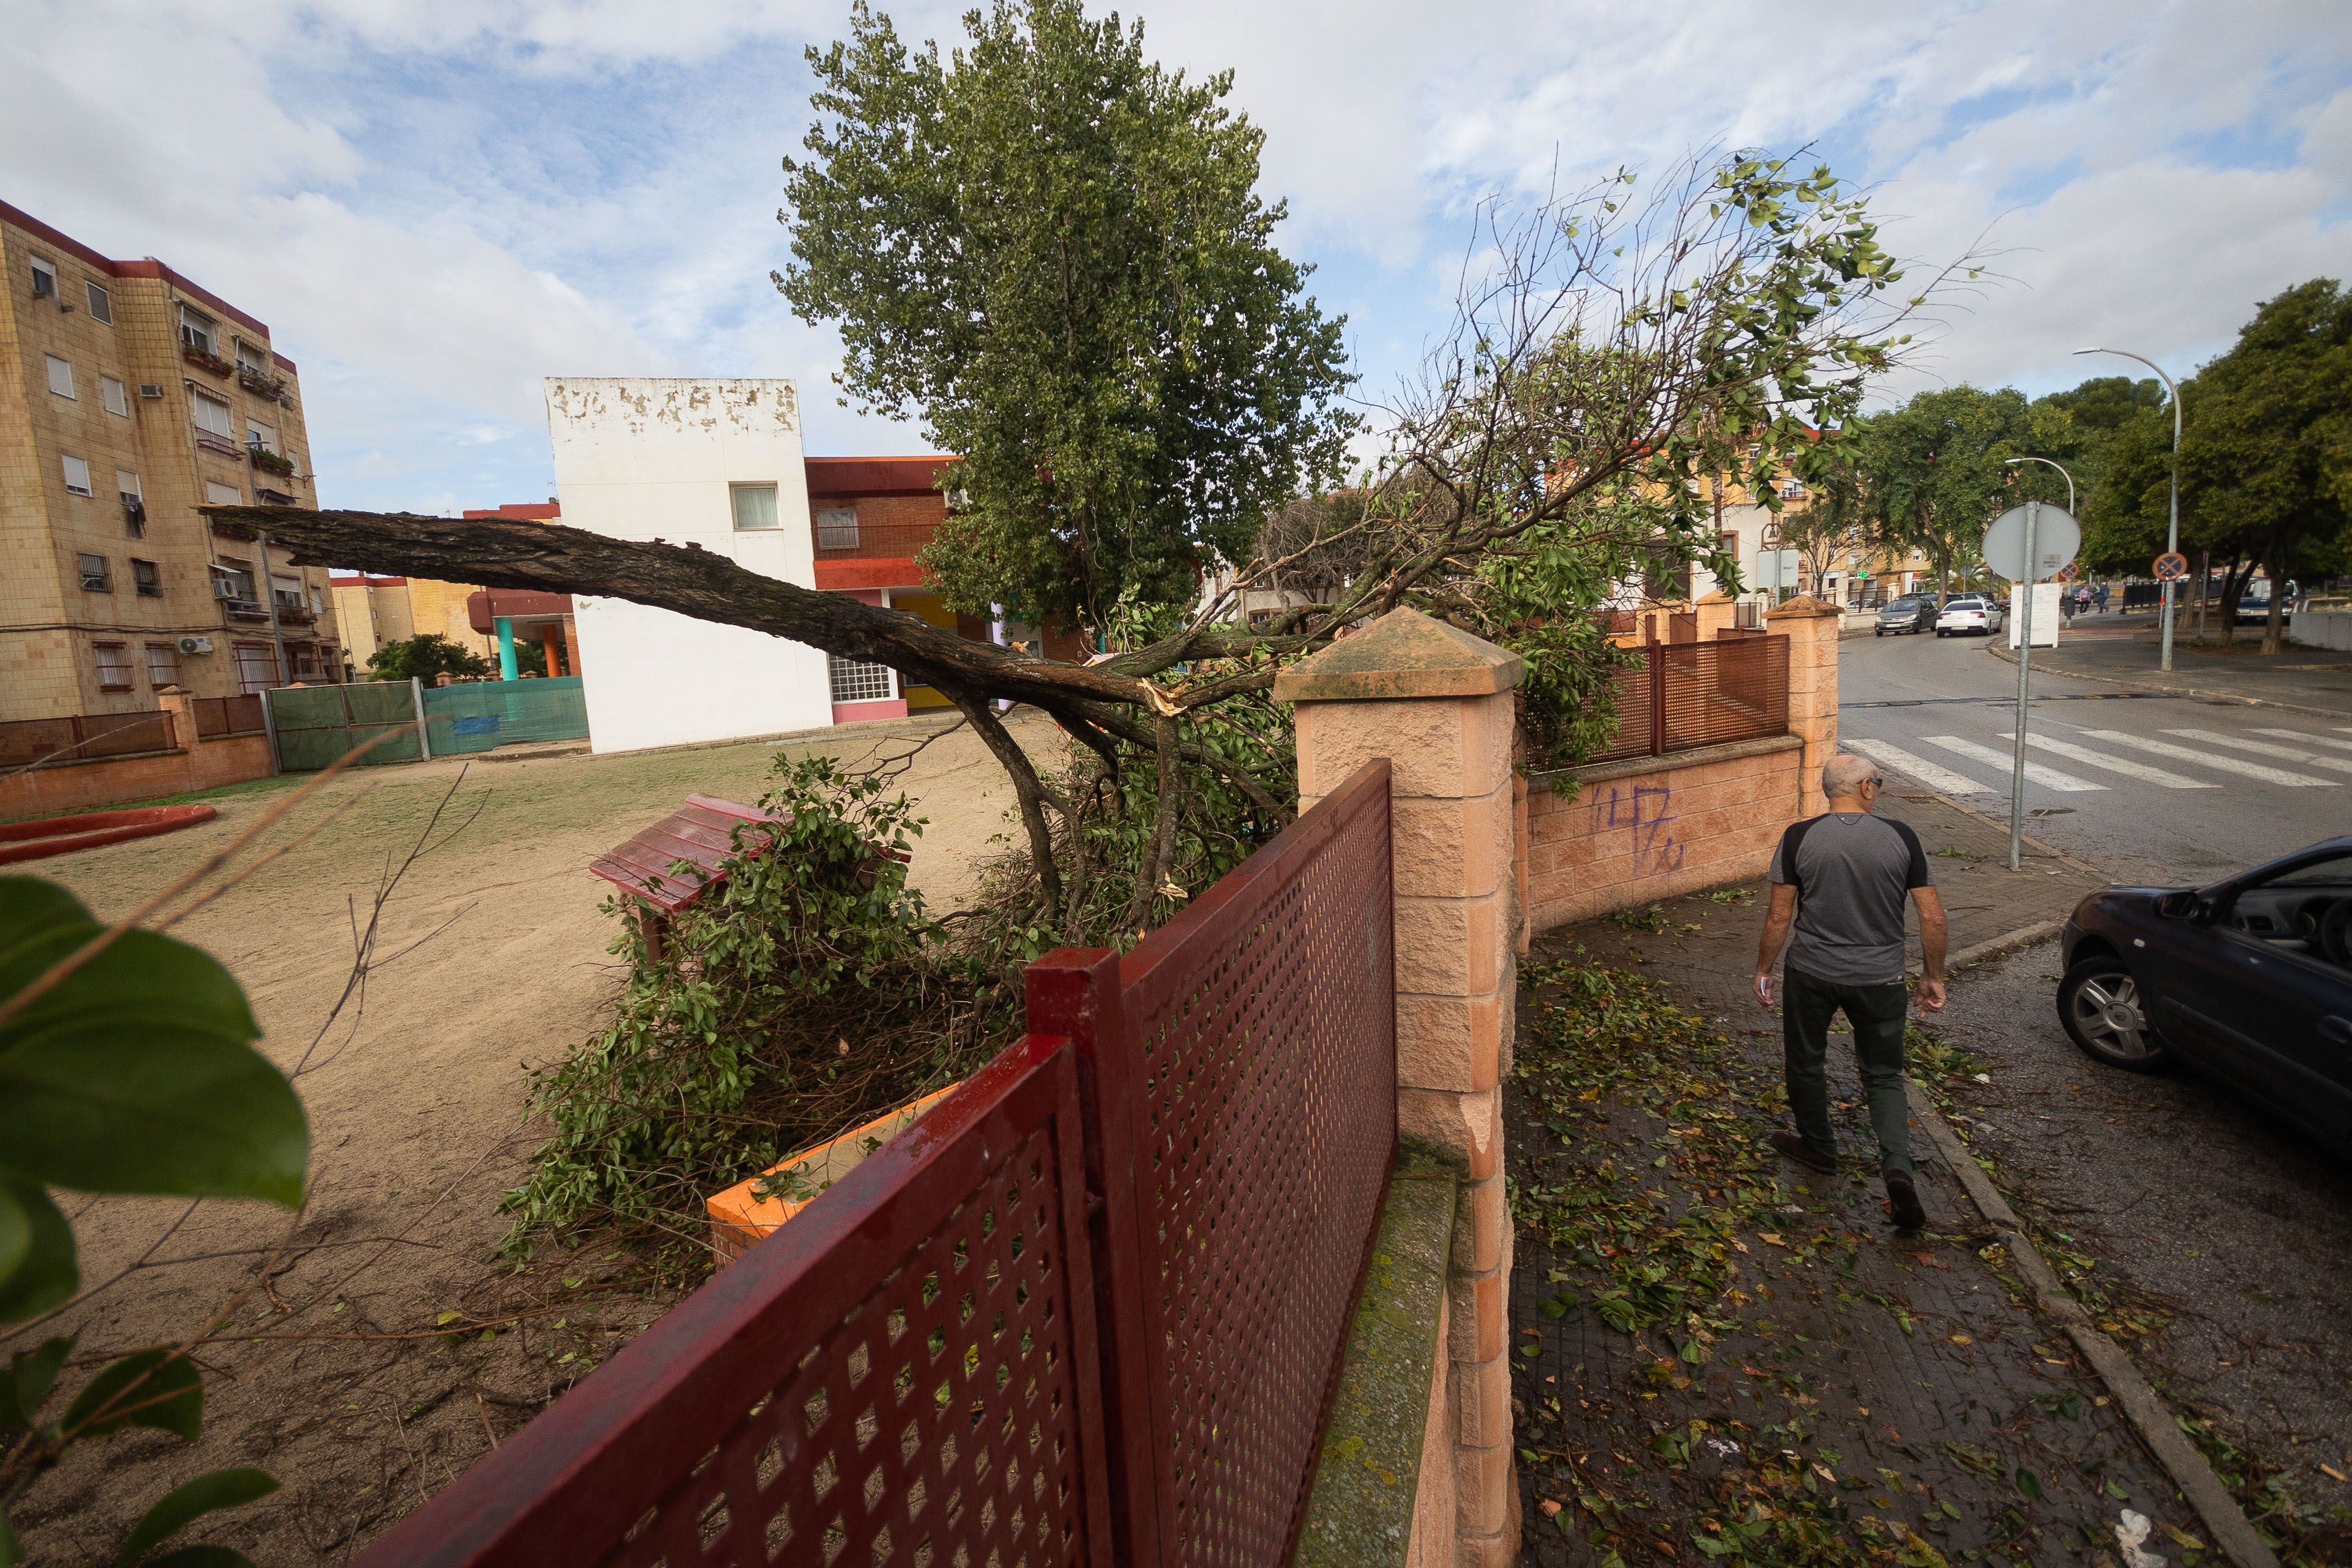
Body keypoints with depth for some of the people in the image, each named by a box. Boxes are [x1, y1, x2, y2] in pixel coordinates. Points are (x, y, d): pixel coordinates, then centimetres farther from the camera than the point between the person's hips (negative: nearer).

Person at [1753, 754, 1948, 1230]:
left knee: (1805, 1062, 20)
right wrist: (1933, 976, 10)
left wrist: (1763, 970, 4)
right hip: (1880, 979, 1)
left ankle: (1818, 1147, 37)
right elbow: (1933, 917, -4)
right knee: (1884, 1075, 16)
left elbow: (1779, 916, -8)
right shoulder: (1900, 836, -6)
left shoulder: (1799, 837, -10)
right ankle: (1898, 1168, -1)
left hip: (1811, 974, -1)